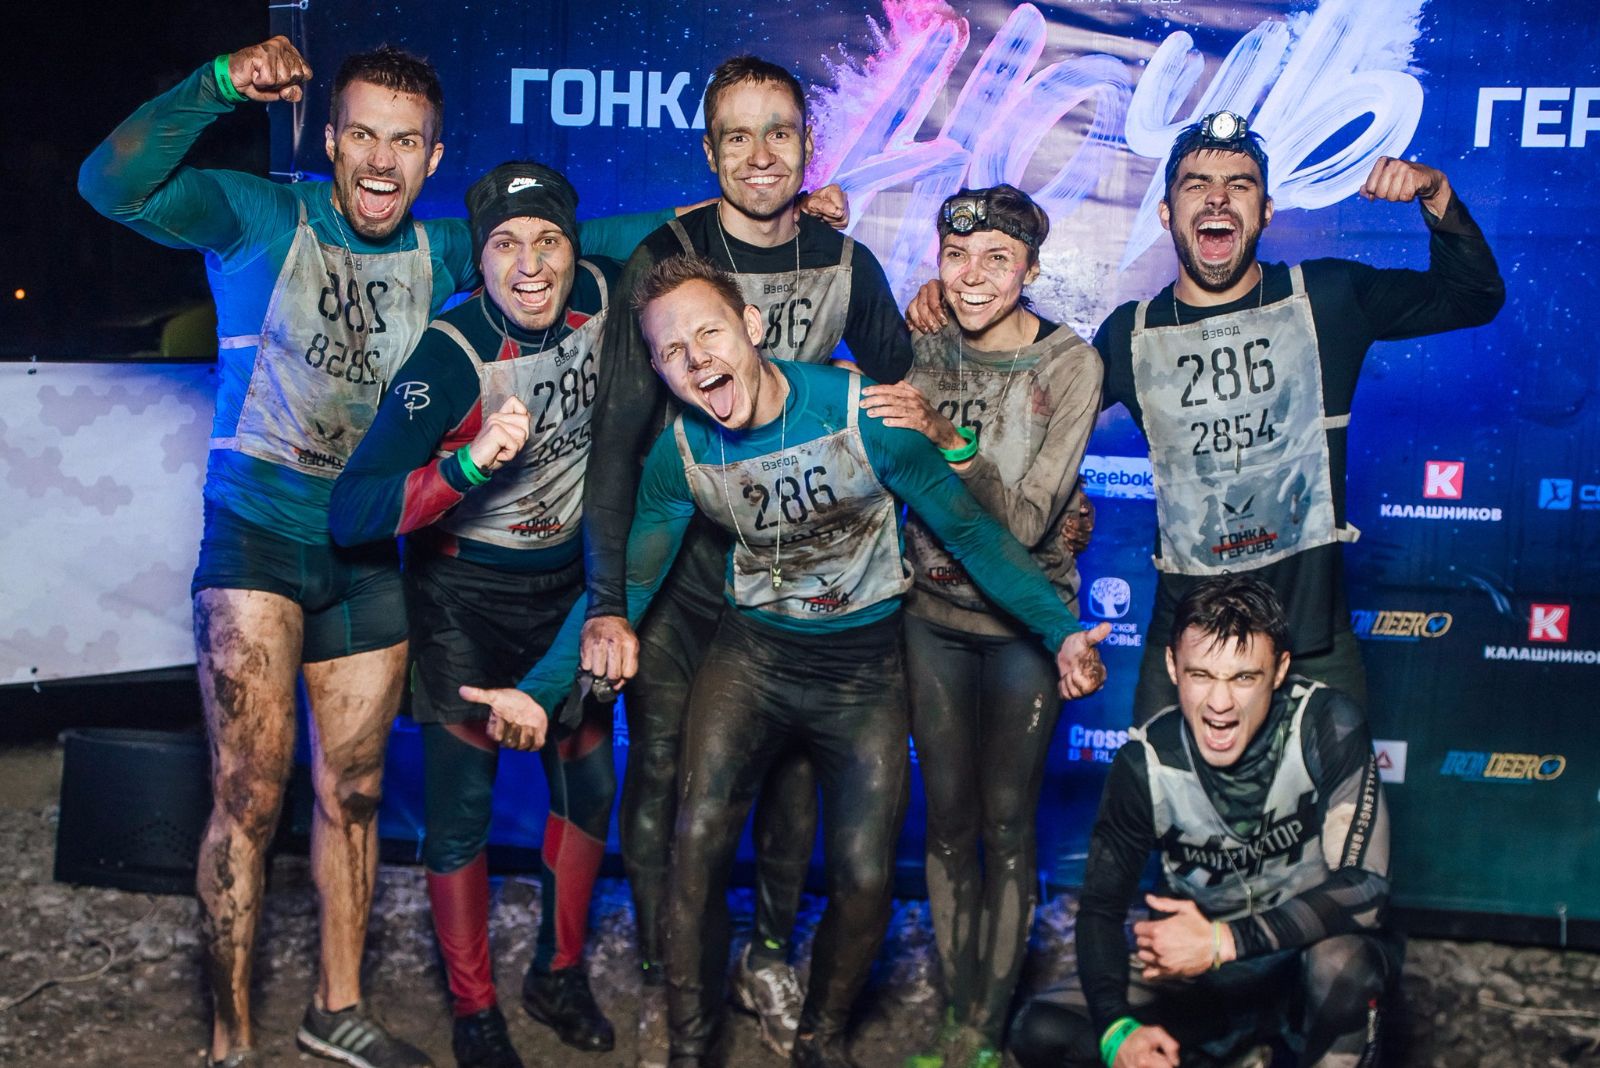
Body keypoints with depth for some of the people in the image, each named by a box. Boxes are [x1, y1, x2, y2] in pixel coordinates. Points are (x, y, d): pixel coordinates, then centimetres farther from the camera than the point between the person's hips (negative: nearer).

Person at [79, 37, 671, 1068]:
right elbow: (112, 185, -18)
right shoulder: (262, 217, -6)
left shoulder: (443, 253, 6)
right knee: (252, 792, -7)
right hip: (257, 535, -4)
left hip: (368, 553, 4)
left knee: (353, 790, 13)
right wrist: (219, 85, -29)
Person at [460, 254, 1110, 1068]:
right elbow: (625, 585, -2)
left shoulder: (864, 412, -20)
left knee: (865, 881, -4)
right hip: (752, 649, 2)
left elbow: (966, 530, -10)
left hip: (864, 664, -1)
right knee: (697, 841, -14)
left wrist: (1060, 630, -18)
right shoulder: (679, 454, -11)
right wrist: (540, 690, -14)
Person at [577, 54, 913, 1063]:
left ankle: (770, 956, 31)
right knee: (664, 773, 3)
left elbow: (903, 396, 14)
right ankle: (665, 981, 23)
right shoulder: (666, 259, -9)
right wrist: (606, 599, -18)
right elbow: (617, 435, -12)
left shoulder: (846, 266, 0)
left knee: (795, 772, 9)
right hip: (678, 567, -2)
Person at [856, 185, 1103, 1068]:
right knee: (947, 819, 10)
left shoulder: (1069, 364, -12)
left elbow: (1026, 519, -20)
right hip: (933, 614, 3)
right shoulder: (924, 350, -2)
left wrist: (946, 438, -33)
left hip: (1022, 622, -3)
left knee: (1006, 826, 4)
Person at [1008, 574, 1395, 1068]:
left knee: (1342, 958, -39)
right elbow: (1101, 907, -7)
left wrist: (1222, 941, -33)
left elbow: (1364, 885, -27)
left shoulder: (1327, 725, -21)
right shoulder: (1145, 762, -13)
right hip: (1211, 980, 3)